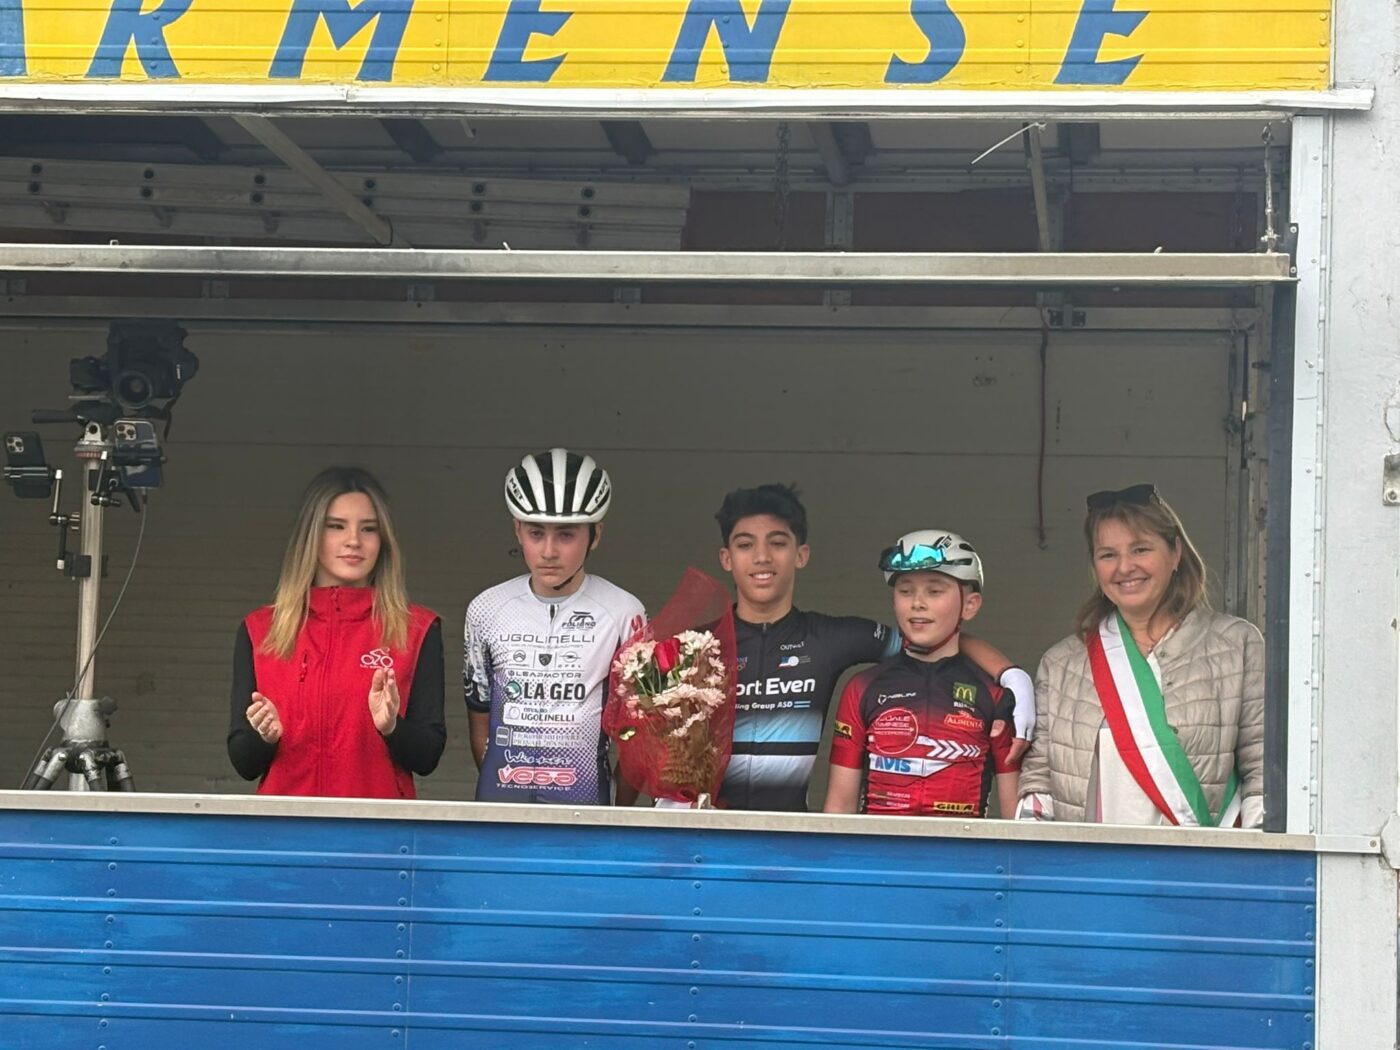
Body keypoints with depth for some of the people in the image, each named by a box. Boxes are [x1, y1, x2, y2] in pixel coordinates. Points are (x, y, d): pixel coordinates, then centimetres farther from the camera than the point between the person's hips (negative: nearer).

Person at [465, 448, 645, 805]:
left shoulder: (624, 614, -2)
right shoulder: (486, 610, 5)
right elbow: (480, 720, 12)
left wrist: (621, 812, 0)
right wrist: (501, 791, 7)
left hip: (585, 804, -2)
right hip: (500, 803, 2)